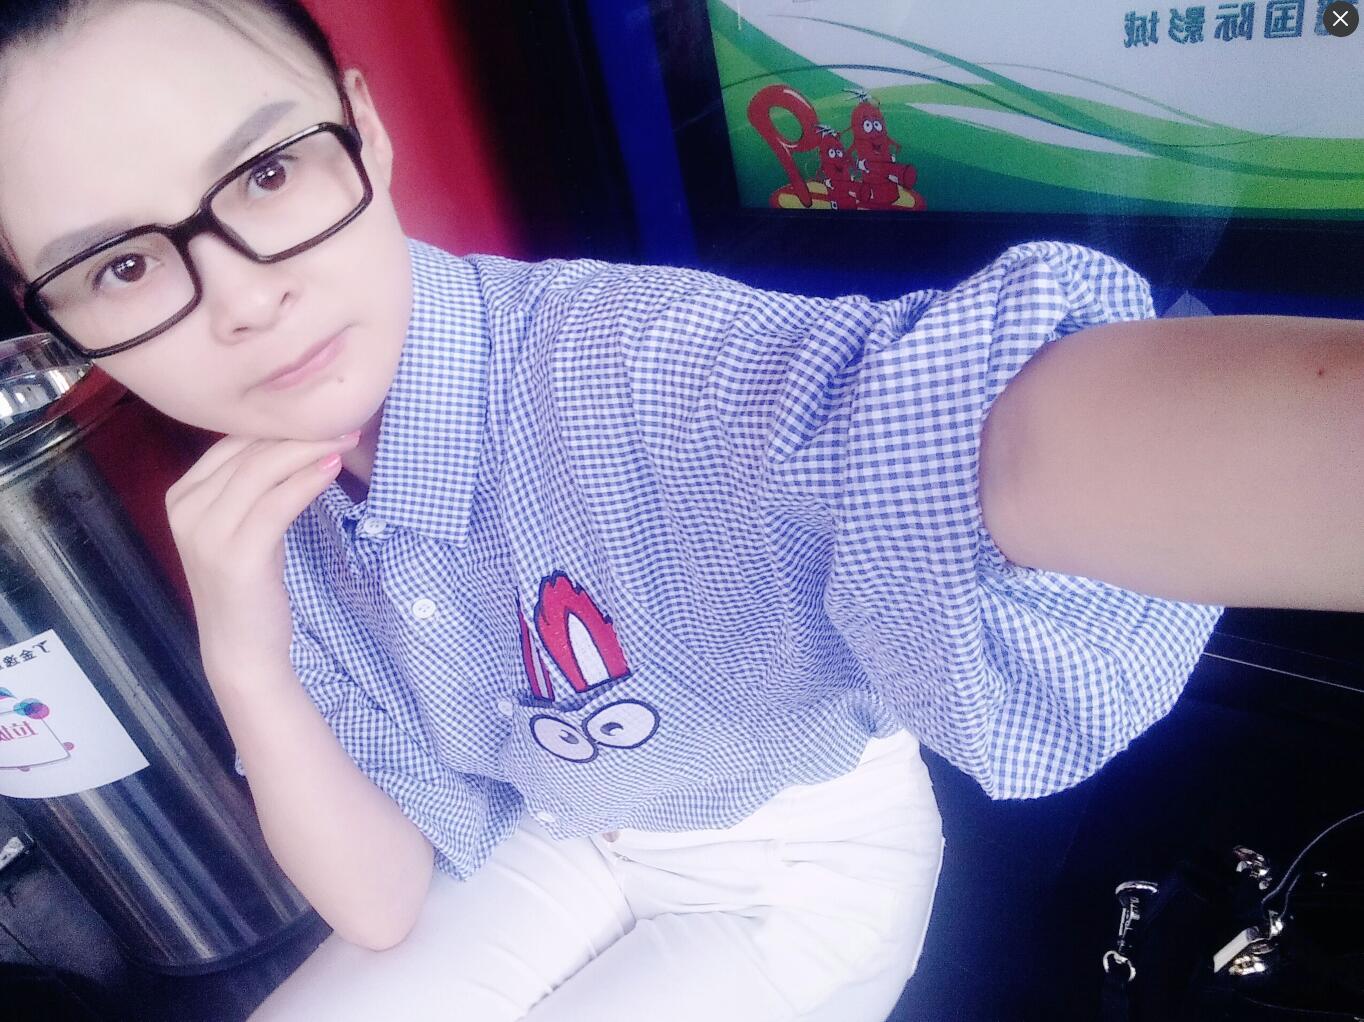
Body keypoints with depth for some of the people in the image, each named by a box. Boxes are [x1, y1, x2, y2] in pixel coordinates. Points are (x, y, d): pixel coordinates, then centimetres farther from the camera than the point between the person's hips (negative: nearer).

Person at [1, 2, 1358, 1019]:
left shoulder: (617, 367, -34)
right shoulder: (260, 518, -12)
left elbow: (1015, 434, -56)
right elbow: (385, 905, -11)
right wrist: (246, 668, -29)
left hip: (806, 864, -4)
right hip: (563, 844, 5)